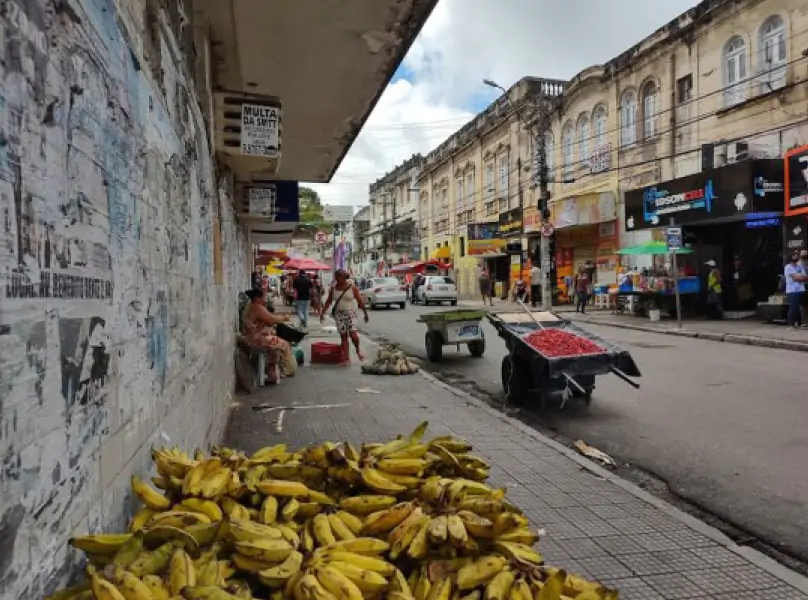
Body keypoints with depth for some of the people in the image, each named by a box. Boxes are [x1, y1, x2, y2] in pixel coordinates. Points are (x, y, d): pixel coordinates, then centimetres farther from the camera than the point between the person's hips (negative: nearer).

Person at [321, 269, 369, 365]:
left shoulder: (352, 287, -6)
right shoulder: (333, 288, 4)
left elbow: (360, 301, -3)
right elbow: (328, 301, 10)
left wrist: (365, 314, -2)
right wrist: (322, 313, 6)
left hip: (350, 313, -3)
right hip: (339, 314, 3)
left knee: (353, 333, -16)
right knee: (343, 336, 0)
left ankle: (358, 350, 13)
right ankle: (347, 358, 5)